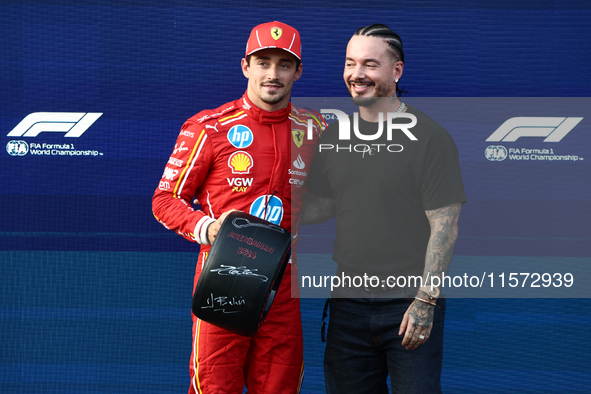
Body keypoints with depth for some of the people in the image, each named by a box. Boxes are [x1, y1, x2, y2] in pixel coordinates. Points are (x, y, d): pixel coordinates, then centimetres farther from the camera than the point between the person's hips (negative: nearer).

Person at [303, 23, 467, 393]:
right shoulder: (335, 136, 10)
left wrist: (425, 300, -16)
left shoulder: (428, 136, -7)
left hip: (410, 305, -5)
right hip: (348, 302, 5)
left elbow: (445, 225, -10)